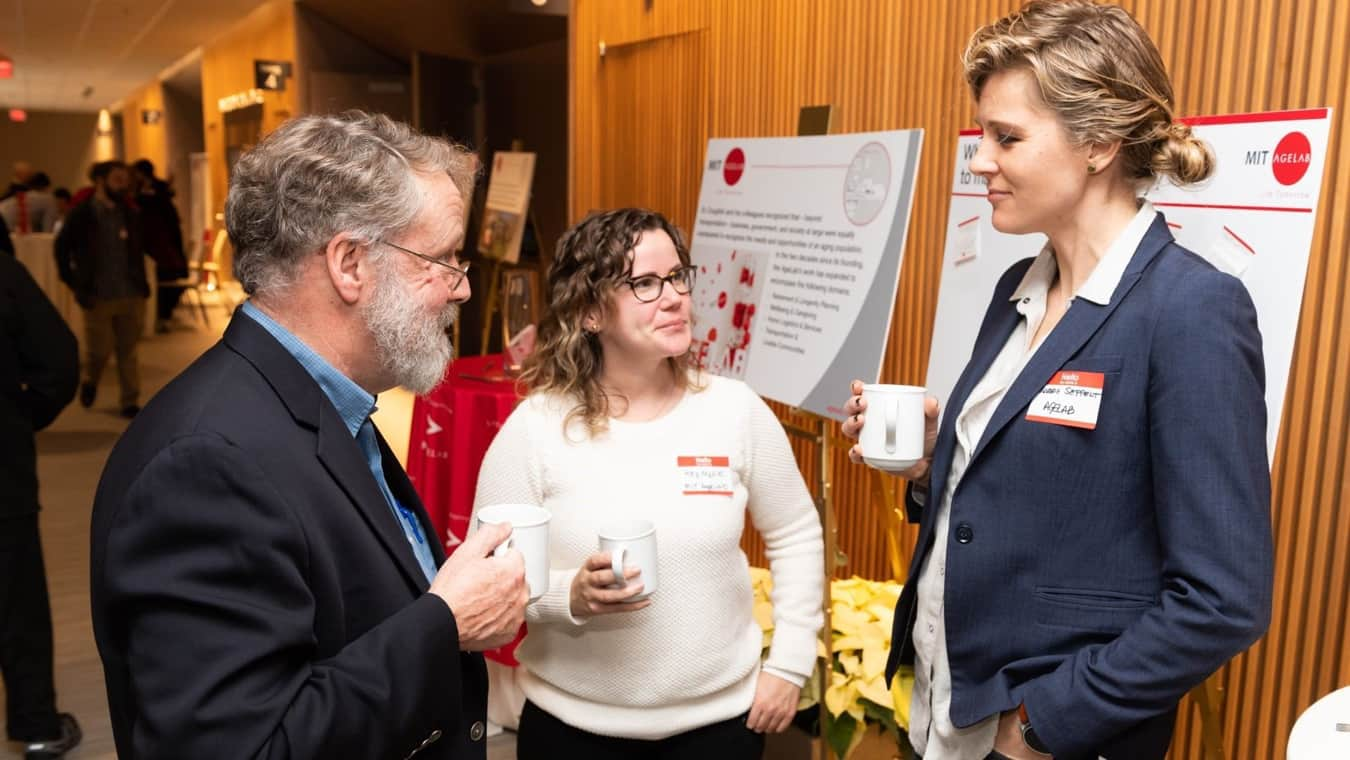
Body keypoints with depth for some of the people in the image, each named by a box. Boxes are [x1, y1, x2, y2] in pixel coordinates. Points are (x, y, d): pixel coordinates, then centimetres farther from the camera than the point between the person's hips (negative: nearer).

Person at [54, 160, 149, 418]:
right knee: (99, 350, 4)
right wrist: (76, 286, -4)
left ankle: (130, 402, 14)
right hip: (98, 296, -2)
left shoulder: (131, 214, 6)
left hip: (132, 294, 2)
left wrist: (142, 280, 10)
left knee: (128, 351, 6)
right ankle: (89, 381, 35)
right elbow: (61, 250, 2)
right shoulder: (81, 215, -4)